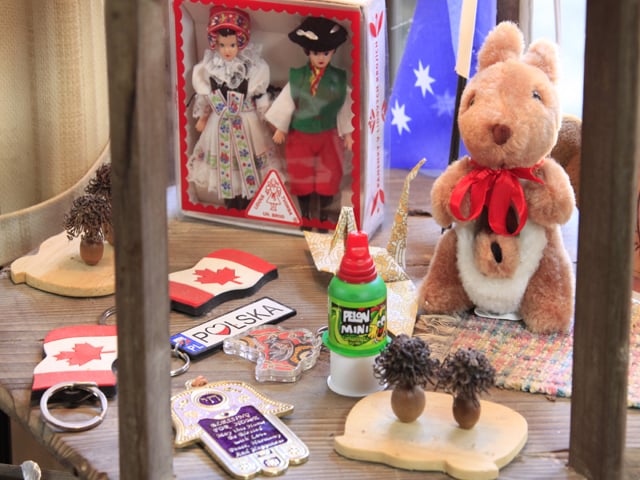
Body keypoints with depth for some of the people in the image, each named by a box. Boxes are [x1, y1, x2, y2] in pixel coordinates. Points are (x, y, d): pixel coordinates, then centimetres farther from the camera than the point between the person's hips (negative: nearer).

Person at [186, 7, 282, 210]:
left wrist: (268, 119, -1)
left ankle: (248, 201, 23)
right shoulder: (210, 68, -6)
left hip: (247, 122, -2)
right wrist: (202, 117, 13)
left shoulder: (252, 68, -13)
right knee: (224, 158, 12)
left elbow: (260, 96, -5)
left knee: (247, 158, 7)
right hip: (221, 123, 2)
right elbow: (204, 96, 6)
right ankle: (230, 202, 28)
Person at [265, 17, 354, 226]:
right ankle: (305, 215, 28)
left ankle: (323, 217, 22)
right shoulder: (297, 77, -9)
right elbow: (286, 101, -2)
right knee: (301, 176, 9)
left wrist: (347, 133, 0)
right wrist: (280, 128, 1)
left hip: (328, 135, 0)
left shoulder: (339, 79, -8)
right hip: (300, 135, 0)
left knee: (329, 176, 3)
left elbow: (346, 107, -2)